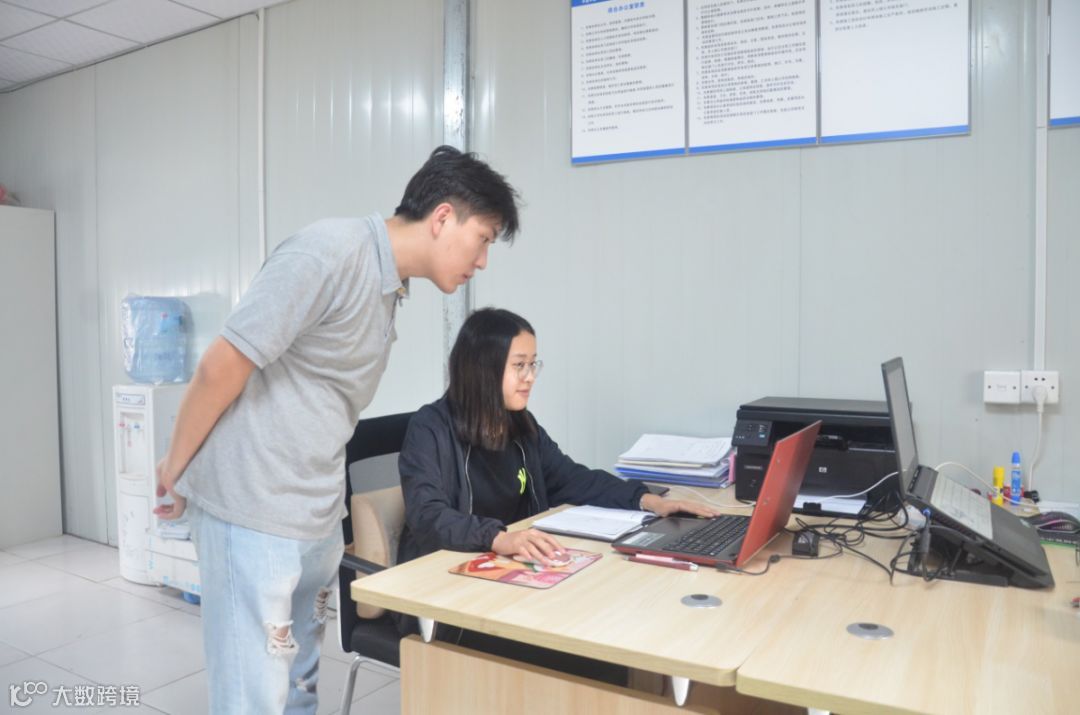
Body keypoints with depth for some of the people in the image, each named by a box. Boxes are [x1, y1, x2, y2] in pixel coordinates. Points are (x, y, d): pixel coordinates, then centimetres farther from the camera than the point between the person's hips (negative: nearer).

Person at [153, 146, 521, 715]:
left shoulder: (390, 287, 11)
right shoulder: (330, 251, -18)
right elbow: (222, 367, -17)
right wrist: (175, 468, -5)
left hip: (318, 517, 8)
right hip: (253, 512, -8)